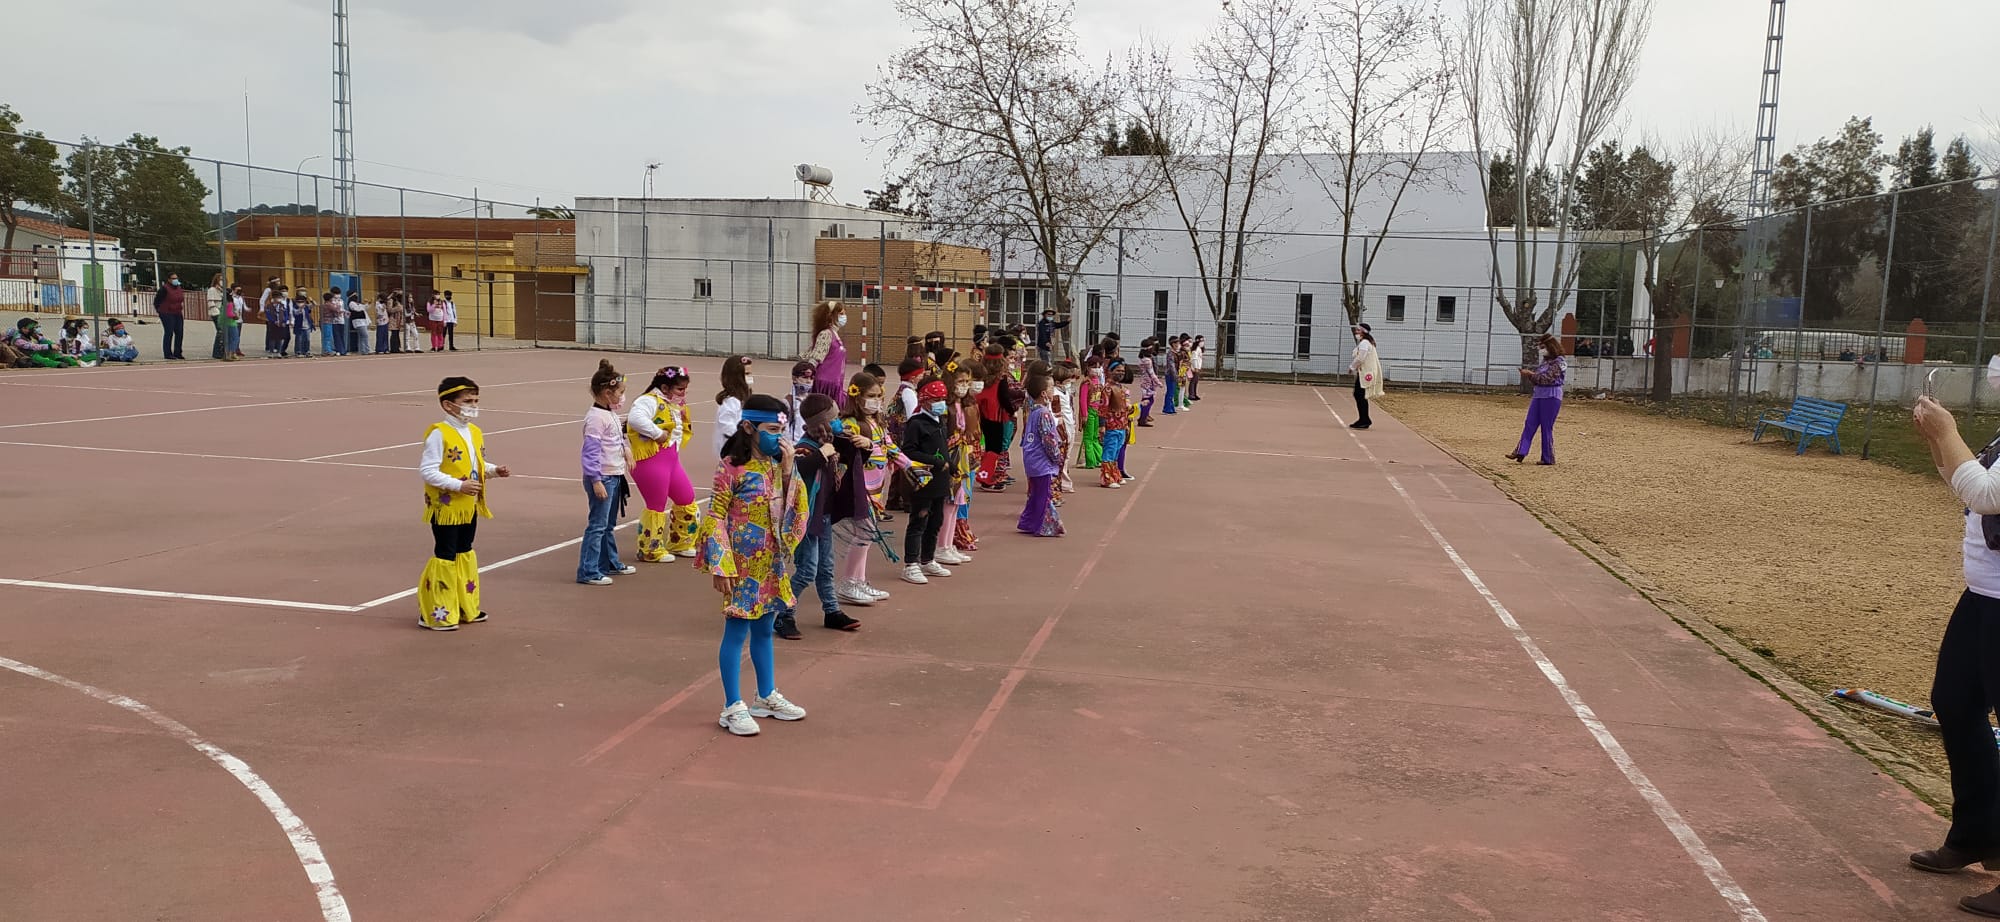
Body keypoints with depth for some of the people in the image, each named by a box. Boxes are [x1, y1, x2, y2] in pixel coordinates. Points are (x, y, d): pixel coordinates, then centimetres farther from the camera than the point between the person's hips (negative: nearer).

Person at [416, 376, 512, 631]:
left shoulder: (475, 433, 9)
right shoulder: (439, 434, -18)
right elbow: (426, 470, -22)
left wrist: (494, 470, -2)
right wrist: (458, 486, -27)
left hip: (469, 507, 9)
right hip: (446, 508, -8)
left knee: (465, 555, 17)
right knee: (445, 558, -2)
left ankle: (466, 608, 29)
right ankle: (435, 613, 8)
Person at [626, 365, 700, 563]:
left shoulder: (672, 406, 18)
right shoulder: (650, 401, -13)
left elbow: (682, 431, 27)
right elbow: (635, 418, -32)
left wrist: (685, 419, 8)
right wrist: (657, 434, -27)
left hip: (671, 460, 10)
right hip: (651, 460, -10)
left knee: (687, 501, 17)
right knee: (657, 506, -1)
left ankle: (679, 543, 33)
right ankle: (651, 551, 14)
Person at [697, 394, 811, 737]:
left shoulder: (777, 464, 6)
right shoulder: (731, 467, -14)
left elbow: (795, 508, 4)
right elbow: (715, 517, -14)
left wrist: (788, 469, -8)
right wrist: (721, 566, -18)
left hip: (773, 564, 7)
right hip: (743, 565, -7)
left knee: (764, 630, 18)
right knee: (736, 632, 1)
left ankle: (766, 697, 31)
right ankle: (733, 707, 8)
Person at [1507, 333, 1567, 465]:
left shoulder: (1560, 362, -11)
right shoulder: (1546, 361, 14)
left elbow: (1547, 378, -19)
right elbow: (1537, 378, 17)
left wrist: (1530, 374, -14)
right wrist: (1528, 373, -1)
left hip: (1551, 397, -8)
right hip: (1538, 395, 8)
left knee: (1547, 427, -2)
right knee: (1529, 424, 2)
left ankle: (1548, 458, 7)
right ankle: (1520, 453, 1)